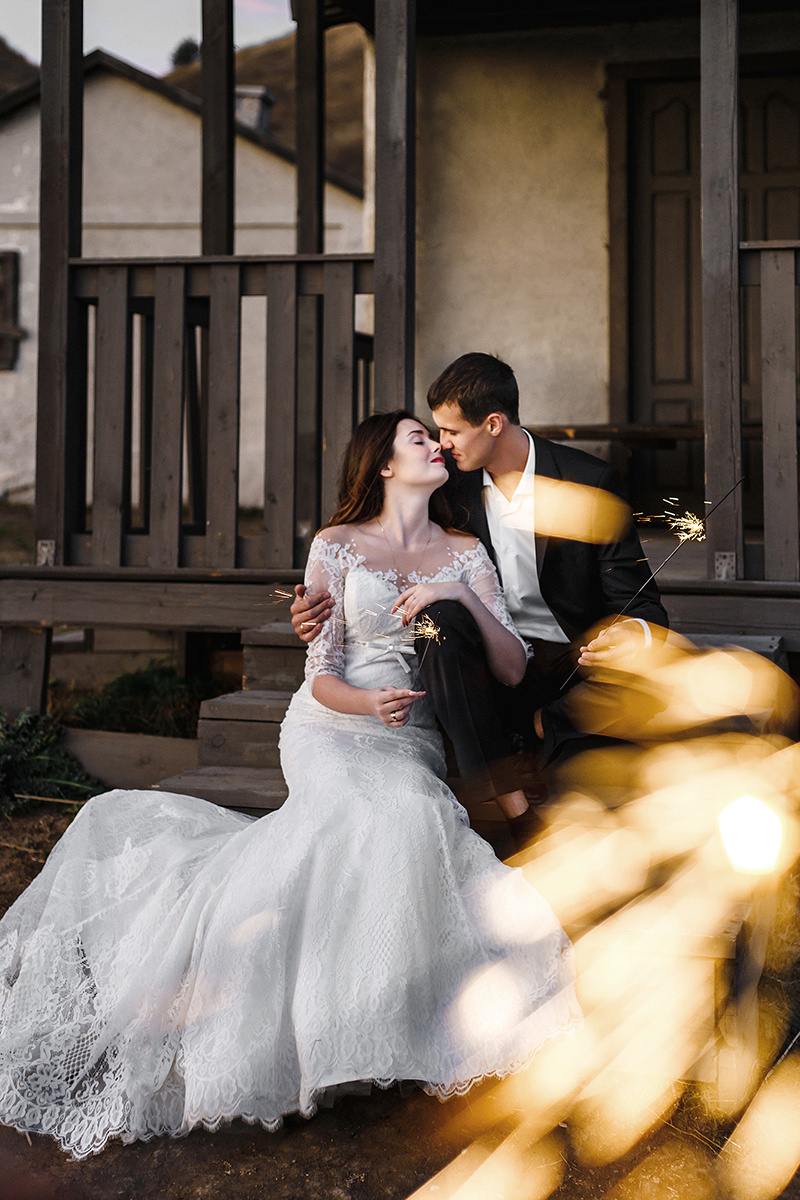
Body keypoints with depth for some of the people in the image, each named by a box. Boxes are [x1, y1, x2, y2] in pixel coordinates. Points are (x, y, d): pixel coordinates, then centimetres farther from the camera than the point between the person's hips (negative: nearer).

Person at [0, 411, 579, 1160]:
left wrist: (463, 596, -12)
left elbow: (512, 668, 2)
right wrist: (370, 702, -23)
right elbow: (321, 676, -1)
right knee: (393, 817, -33)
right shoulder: (336, 546, 5)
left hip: (411, 743, 3)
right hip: (328, 730, -3)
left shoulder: (466, 555, 12)